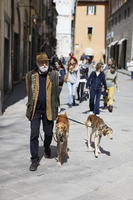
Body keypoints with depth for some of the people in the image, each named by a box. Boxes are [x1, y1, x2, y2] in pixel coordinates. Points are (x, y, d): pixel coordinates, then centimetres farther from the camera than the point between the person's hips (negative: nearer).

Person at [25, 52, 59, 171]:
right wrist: (30, 107, 7)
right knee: (34, 135, -1)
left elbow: (56, 92, 5)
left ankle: (47, 148, 45)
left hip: (48, 109, 1)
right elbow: (29, 92, 7)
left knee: (49, 133, 13)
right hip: (35, 109, 0)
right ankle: (35, 159, 9)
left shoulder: (54, 75, 2)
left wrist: (56, 107, 4)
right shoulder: (31, 75, 1)